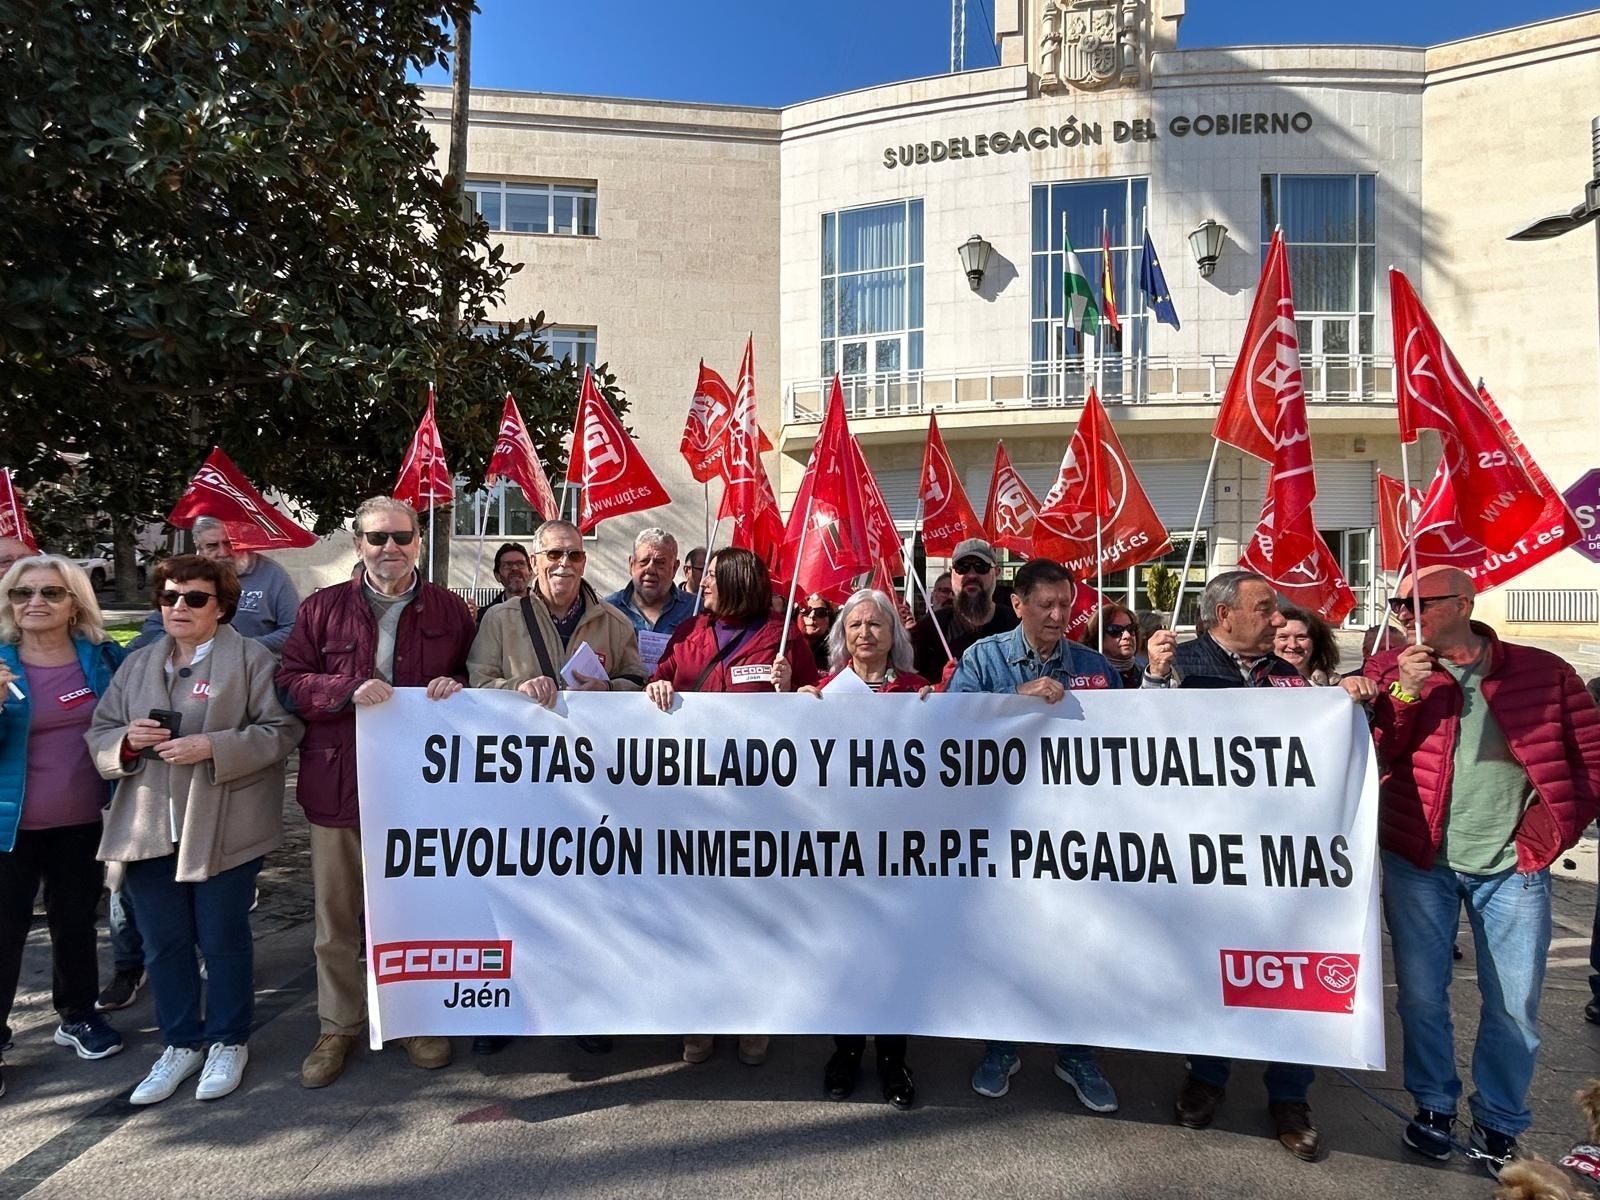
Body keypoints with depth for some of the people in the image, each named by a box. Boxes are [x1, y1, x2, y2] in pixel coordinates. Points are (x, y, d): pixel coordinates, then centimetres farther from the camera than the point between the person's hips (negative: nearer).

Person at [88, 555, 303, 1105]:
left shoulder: (252, 658, -4)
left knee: (223, 940, 8)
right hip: (149, 828, 5)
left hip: (223, 827, -5)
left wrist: (212, 747, -22)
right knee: (164, 944, 13)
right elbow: (99, 734, 14)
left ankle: (228, 1041, 25)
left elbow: (280, 730, -11)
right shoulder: (137, 664, 13)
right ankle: (181, 1043, 30)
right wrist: (126, 741, -9)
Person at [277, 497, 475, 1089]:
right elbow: (290, 682, 0)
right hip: (339, 785, 0)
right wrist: (349, 690, -16)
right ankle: (338, 1027, 29)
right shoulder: (323, 608, 3)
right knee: (335, 917, 11)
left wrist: (456, 684, -11)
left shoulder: (448, 609, 4)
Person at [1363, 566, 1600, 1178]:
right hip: (1418, 861, 0)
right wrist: (1403, 694, -18)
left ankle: (1499, 1123, 28)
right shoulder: (1391, 671, -1)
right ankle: (1433, 1105, 28)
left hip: (1512, 865, 0)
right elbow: (1365, 758, -7)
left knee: (1514, 1006, 8)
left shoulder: (1543, 672, -1)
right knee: (1420, 995, 8)